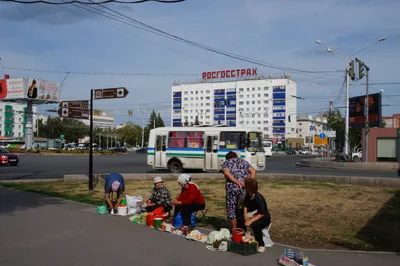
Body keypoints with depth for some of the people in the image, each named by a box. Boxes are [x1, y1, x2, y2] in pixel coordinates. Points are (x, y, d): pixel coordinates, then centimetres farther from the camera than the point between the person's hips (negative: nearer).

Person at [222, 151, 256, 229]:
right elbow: (253, 171, 6)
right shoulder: (244, 161, 23)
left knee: (232, 208, 7)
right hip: (245, 188, 4)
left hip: (232, 187, -3)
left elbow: (226, 173, -8)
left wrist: (238, 182, -13)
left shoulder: (226, 162, 13)